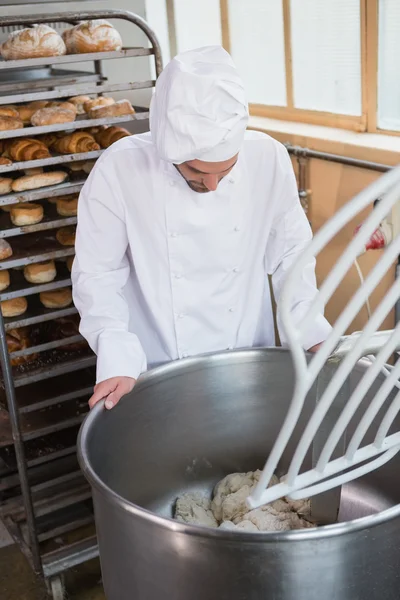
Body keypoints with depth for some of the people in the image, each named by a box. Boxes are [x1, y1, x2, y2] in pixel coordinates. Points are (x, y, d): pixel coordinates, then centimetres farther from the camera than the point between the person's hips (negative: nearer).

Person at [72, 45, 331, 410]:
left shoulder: (268, 159, -14)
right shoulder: (119, 170, -20)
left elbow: (290, 253, -1)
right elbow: (98, 275, -12)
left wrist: (313, 333, -10)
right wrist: (117, 363, -21)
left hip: (251, 365, 3)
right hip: (155, 373, -2)